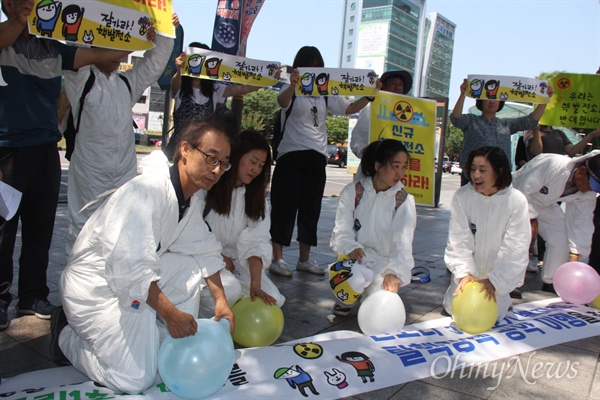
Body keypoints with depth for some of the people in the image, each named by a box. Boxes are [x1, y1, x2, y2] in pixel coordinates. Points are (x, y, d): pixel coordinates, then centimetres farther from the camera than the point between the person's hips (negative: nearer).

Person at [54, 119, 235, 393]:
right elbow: (129, 270, -35)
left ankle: (179, 340, 3)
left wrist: (220, 299, -1)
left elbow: (205, 250, 7)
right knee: (136, 379, -11)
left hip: (138, 280, 8)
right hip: (94, 288, -8)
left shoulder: (192, 201, -1)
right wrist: (171, 313, -31)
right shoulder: (147, 191, -29)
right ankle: (68, 337, 10)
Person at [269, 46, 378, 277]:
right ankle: (277, 259, 2)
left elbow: (350, 108, 12)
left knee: (311, 209, 8)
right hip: (291, 155, -5)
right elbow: (282, 102, -21)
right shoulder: (292, 90, 0)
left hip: (317, 157, 5)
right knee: (285, 206, -4)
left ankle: (305, 259, 18)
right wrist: (292, 86, -42)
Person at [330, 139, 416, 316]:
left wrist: (393, 272, -32)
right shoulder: (352, 192, -3)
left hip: (384, 264, 0)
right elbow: (341, 232, -8)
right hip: (355, 260, 0)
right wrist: (352, 248, -31)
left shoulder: (404, 200, -2)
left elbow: (403, 243, -13)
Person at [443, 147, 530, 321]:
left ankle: (504, 301, 30)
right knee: (456, 309, 0)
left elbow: (515, 249, -16)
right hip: (469, 273, 1)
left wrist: (494, 280, -22)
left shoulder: (517, 201, -18)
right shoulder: (462, 196, -16)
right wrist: (463, 273, -26)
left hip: (497, 275, -1)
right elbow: (459, 240, -14)